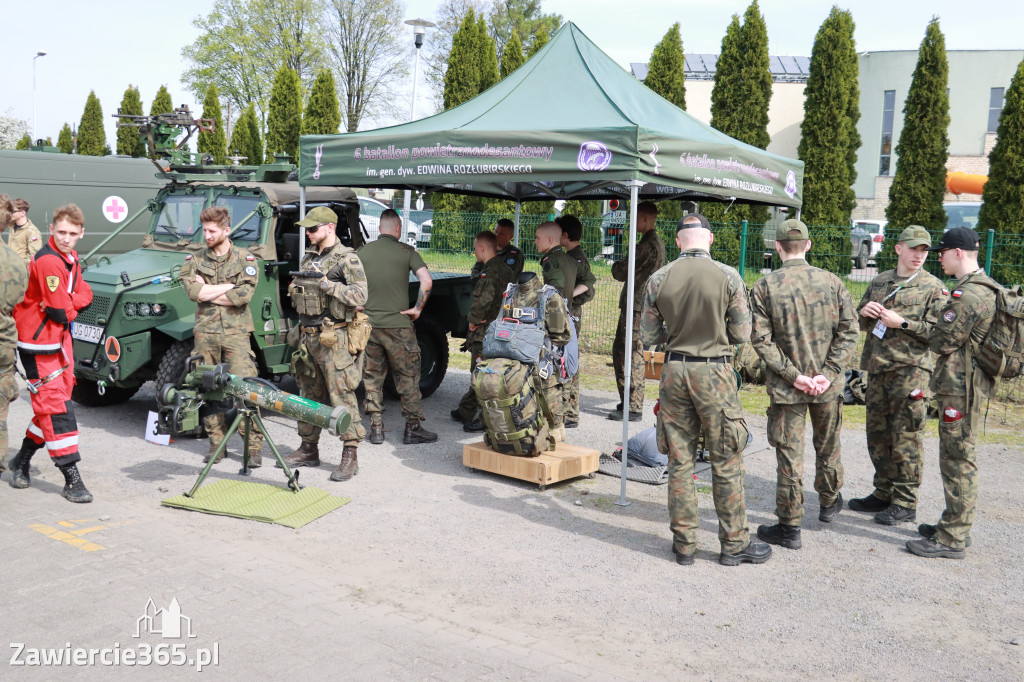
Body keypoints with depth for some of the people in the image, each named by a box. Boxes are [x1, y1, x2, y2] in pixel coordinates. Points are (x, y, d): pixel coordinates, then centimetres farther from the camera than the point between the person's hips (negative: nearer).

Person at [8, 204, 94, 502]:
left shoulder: (71, 257, 8)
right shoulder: (49, 262, -22)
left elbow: (85, 293, 4)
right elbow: (60, 313, -24)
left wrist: (68, 304, -13)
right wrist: (72, 308, -4)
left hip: (60, 339, 9)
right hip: (39, 344, -9)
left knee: (55, 401, 16)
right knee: (56, 407, -9)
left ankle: (22, 460, 34)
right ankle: (72, 479, -8)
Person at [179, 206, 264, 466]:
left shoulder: (245, 259, 2)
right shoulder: (194, 260, 9)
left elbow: (243, 296, -13)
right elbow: (193, 291, -10)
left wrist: (207, 291, -7)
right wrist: (229, 286, -9)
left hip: (235, 332, -3)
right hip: (205, 332, 3)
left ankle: (254, 446, -1)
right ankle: (216, 443, 17)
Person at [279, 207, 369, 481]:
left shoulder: (347, 259, -7)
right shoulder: (309, 258, 17)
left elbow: (360, 296, -18)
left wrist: (328, 285, -22)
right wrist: (297, 286, 9)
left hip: (334, 338, -8)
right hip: (308, 336, 8)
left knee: (341, 396, -8)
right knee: (309, 394, 14)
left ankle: (350, 455, -3)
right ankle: (308, 449, 25)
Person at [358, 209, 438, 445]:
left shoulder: (362, 252, 5)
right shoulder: (406, 251, -3)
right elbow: (426, 280, -14)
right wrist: (417, 308, -6)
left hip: (368, 324, 3)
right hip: (398, 324, -3)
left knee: (372, 377, 12)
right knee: (408, 377, 6)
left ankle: (376, 428, 13)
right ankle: (413, 428, 8)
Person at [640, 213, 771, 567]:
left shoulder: (658, 279, -2)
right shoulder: (728, 276, -8)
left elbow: (648, 335, 4)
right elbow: (742, 333, -3)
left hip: (674, 370, 3)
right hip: (715, 372, -2)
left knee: (679, 461, 10)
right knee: (726, 462, 8)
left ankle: (684, 543, 18)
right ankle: (734, 544, 16)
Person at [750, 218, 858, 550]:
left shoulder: (765, 286, -8)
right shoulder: (831, 281, -2)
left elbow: (761, 340, -12)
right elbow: (849, 330, -5)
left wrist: (793, 375, -12)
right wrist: (828, 373, -8)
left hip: (785, 387, -3)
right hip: (828, 386, 3)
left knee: (789, 455, 3)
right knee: (827, 447, 22)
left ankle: (789, 527, 9)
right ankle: (829, 503, 43)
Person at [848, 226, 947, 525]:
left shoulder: (933, 287, -2)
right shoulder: (880, 281, 14)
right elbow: (861, 323, 21)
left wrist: (902, 323, -16)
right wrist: (864, 313, -1)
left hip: (911, 369, -6)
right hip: (877, 368, 6)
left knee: (905, 439, -4)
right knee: (877, 435, 12)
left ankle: (905, 503, 6)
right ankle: (884, 494, 25)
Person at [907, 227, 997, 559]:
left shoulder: (967, 295, -20)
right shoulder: (986, 288, 14)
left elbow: (942, 341, -18)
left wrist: (930, 333, 1)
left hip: (960, 387, -10)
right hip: (973, 382, 10)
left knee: (958, 461, -4)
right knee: (955, 458, 18)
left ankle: (952, 539, 3)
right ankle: (954, 524, 29)